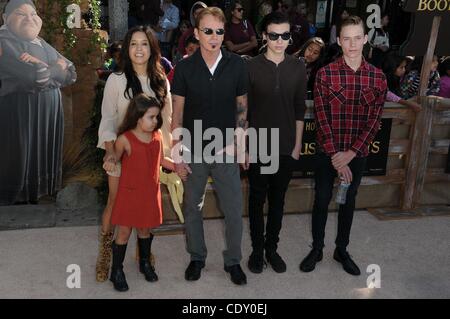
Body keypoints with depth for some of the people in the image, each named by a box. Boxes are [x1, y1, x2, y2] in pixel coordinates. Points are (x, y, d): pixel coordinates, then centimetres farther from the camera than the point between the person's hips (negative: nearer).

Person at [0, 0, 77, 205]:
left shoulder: (42, 44, 17)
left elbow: (70, 74, 6)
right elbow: (37, 78, -22)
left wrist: (43, 67, -11)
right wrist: (57, 67, -3)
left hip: (50, 114, 7)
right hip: (18, 116, -7)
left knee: (43, 163, 12)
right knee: (17, 165, -1)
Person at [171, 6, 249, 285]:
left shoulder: (237, 65, -6)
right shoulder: (185, 67, -7)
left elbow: (242, 107, 4)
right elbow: (177, 113, -2)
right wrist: (177, 152, -5)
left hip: (226, 149, 0)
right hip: (194, 150, 0)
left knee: (234, 210, 6)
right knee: (192, 208, 14)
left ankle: (233, 260, 27)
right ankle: (197, 257, 34)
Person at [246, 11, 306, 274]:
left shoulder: (298, 68, 0)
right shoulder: (252, 67, -7)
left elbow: (300, 111, 5)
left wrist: (297, 145, 4)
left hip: (286, 148, 2)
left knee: (278, 200, 13)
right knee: (257, 200, 10)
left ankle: (272, 248, 29)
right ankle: (257, 249, 26)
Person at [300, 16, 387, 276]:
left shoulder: (378, 77, -2)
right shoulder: (325, 74, -8)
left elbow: (375, 121, -3)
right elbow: (321, 118, -11)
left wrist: (350, 153, -10)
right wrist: (334, 154, -14)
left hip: (358, 154, 2)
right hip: (327, 152, -2)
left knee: (349, 201, 15)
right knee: (322, 200, 9)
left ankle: (342, 250, 32)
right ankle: (317, 249, 27)